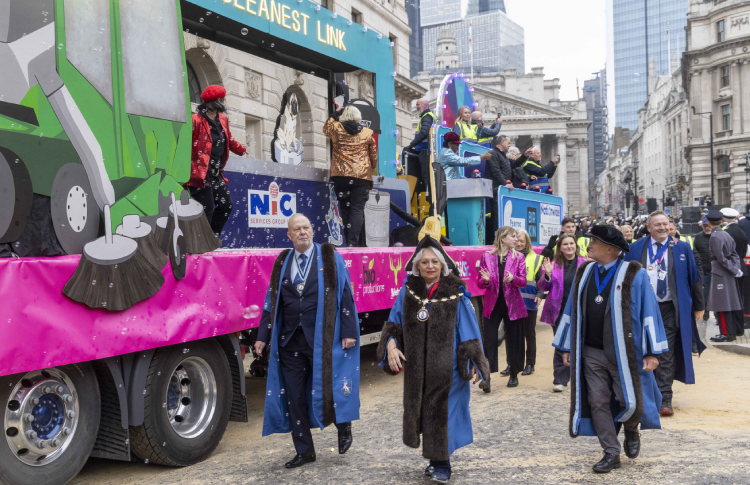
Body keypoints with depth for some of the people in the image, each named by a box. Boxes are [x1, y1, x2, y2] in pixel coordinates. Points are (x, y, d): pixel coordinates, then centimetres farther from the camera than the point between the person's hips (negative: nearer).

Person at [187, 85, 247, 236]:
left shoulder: (223, 119, 11)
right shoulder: (196, 120, -15)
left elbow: (229, 140, 30)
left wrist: (241, 149, 44)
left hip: (216, 173, 9)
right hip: (200, 173, -9)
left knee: (226, 205, 10)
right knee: (206, 209, -7)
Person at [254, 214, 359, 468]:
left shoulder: (330, 258, 0)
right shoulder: (282, 262, 10)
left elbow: (345, 295, -3)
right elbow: (271, 301, 12)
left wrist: (349, 331, -9)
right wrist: (263, 336, 7)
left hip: (322, 339, -4)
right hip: (289, 340, 4)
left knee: (326, 387, -1)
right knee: (294, 396, 6)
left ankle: (344, 427, 30)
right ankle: (304, 451, 20)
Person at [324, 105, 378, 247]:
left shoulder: (336, 128, 5)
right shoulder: (367, 133, 7)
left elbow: (325, 129, 30)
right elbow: (374, 156, 18)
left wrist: (334, 116, 39)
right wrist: (372, 167, 35)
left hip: (341, 175, 1)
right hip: (362, 175, -1)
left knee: (345, 209, 7)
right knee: (357, 209, -5)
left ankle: (350, 242, 7)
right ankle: (353, 242, -18)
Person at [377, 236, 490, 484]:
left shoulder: (456, 295, -6)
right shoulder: (407, 292, 3)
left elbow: (468, 332, -5)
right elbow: (394, 323, 8)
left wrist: (473, 363, -8)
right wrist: (392, 344, -9)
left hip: (447, 367, -3)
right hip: (416, 367, 4)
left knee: (443, 412, -1)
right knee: (423, 411, 11)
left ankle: (441, 464, 15)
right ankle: (435, 459, 29)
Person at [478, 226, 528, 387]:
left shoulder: (519, 257, 3)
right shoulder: (487, 257, 0)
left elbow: (523, 281, -4)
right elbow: (480, 283, 2)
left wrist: (512, 278, -25)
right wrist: (485, 279, -21)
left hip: (512, 305, 1)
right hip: (492, 304, -1)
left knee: (513, 340, 9)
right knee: (489, 340, -6)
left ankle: (514, 374, 23)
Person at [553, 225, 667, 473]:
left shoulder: (634, 275, -8)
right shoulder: (584, 273, 6)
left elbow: (648, 312, -8)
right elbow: (572, 311, 11)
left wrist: (652, 351, -11)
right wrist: (567, 347, 11)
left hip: (624, 353, -4)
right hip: (591, 353, 4)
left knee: (631, 402, 1)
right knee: (598, 403, 4)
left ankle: (631, 430, 35)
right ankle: (611, 453, 17)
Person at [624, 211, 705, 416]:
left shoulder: (682, 248, 4)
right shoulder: (635, 249, 4)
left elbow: (695, 278, 8)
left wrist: (699, 306, 9)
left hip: (670, 309, -1)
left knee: (666, 354, -3)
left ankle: (664, 400, 1)